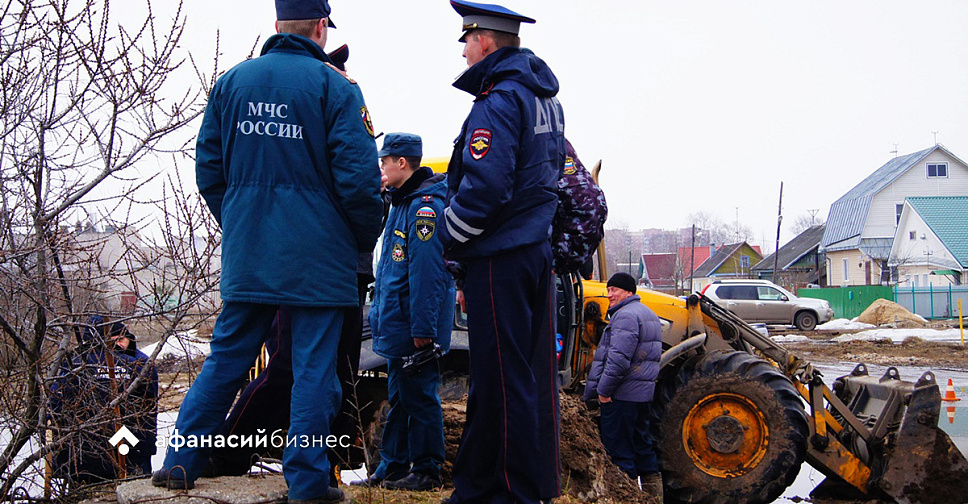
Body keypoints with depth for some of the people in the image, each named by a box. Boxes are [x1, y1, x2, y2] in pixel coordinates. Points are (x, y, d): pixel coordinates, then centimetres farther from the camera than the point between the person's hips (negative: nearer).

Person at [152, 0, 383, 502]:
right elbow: (358, 175, -13)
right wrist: (365, 238, 2)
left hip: (245, 251, 4)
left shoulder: (231, 81, 7)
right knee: (313, 364, 2)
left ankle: (181, 461, 14)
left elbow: (207, 168, 10)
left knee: (227, 354, 14)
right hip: (318, 254, -4)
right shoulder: (334, 85, -7)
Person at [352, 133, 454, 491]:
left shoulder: (425, 206, -16)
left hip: (414, 325, -10)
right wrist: (381, 314, 22)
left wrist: (422, 328, -25)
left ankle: (426, 471, 4)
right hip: (396, 324, 10)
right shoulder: (403, 202, 16)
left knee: (418, 396, -3)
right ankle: (392, 468, 23)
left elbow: (426, 272, -22)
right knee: (399, 397, 15)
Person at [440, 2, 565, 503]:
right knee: (534, 375, 13)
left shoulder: (498, 101, -13)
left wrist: (448, 239, -7)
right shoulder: (543, 98, 17)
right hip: (537, 251, 10)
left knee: (502, 379, -4)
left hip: (499, 256, -9)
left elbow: (484, 187, -23)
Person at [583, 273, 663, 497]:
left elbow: (619, 359, -24)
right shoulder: (648, 315, 19)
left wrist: (604, 389, -18)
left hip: (622, 394, -10)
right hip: (644, 393, 10)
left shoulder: (625, 316, -15)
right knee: (641, 443, 17)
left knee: (618, 446, -4)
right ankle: (653, 489, 22)